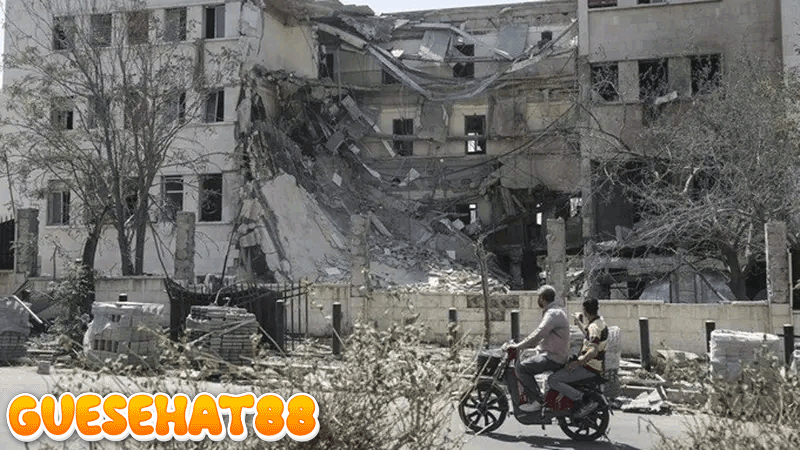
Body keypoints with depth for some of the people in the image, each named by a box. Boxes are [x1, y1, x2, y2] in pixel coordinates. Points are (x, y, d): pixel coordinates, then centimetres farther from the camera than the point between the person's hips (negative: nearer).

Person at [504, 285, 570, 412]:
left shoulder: (553, 314, -17)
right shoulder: (555, 312, 18)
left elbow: (538, 334, -27)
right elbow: (542, 336, 23)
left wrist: (519, 346, -21)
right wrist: (524, 346, 16)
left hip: (553, 357, -11)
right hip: (552, 353, 11)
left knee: (521, 368, -18)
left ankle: (539, 401, -16)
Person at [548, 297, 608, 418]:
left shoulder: (594, 327, -19)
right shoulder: (600, 322, 12)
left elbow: (593, 351, -31)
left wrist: (577, 363, -32)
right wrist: (579, 322, 43)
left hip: (589, 367, -10)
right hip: (597, 367, 10)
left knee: (552, 380, -17)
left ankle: (584, 400, -21)